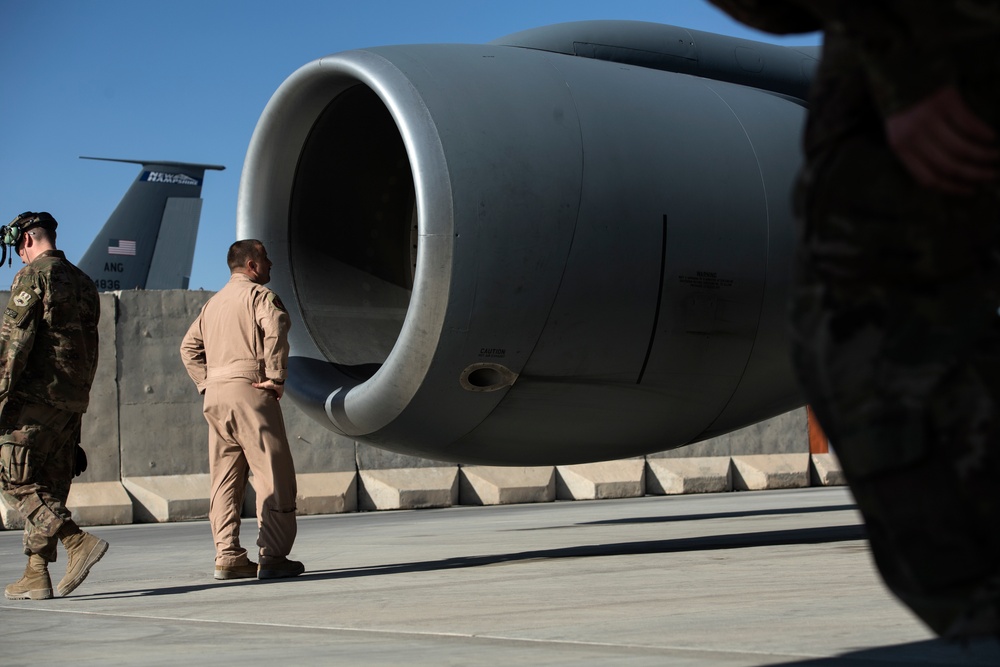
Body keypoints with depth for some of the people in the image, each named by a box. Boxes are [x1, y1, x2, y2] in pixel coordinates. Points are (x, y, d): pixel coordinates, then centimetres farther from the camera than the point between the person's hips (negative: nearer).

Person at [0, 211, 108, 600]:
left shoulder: (33, 274, -6)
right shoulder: (83, 282, 18)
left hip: (37, 394, -8)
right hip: (73, 400, 8)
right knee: (49, 487, 8)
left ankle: (79, 542, -18)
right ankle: (36, 576, 6)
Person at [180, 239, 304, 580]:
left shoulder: (213, 302, 23)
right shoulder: (258, 294, -2)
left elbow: (189, 345, 22)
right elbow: (275, 326, -21)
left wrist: (206, 383, 15)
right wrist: (275, 378, -16)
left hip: (215, 397, 8)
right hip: (249, 390, -8)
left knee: (225, 479, 9)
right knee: (273, 475, -5)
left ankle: (227, 557, 6)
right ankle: (272, 557, -8)